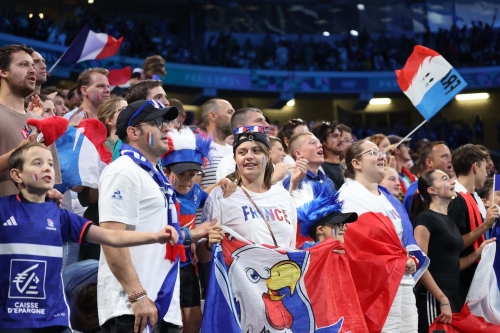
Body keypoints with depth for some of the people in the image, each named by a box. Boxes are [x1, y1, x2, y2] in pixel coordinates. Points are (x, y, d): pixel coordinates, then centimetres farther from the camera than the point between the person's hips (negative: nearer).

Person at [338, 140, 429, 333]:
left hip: (405, 280, 8)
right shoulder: (349, 197, -6)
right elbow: (352, 240, -17)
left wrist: (412, 260, 1)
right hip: (379, 282, -8)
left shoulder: (389, 199, 21)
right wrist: (397, 262, -16)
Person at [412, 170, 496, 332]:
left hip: (453, 296, 8)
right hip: (434, 299, -8)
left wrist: (479, 252, 5)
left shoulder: (449, 220, 15)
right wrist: (442, 300, -18)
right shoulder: (426, 218, -9)